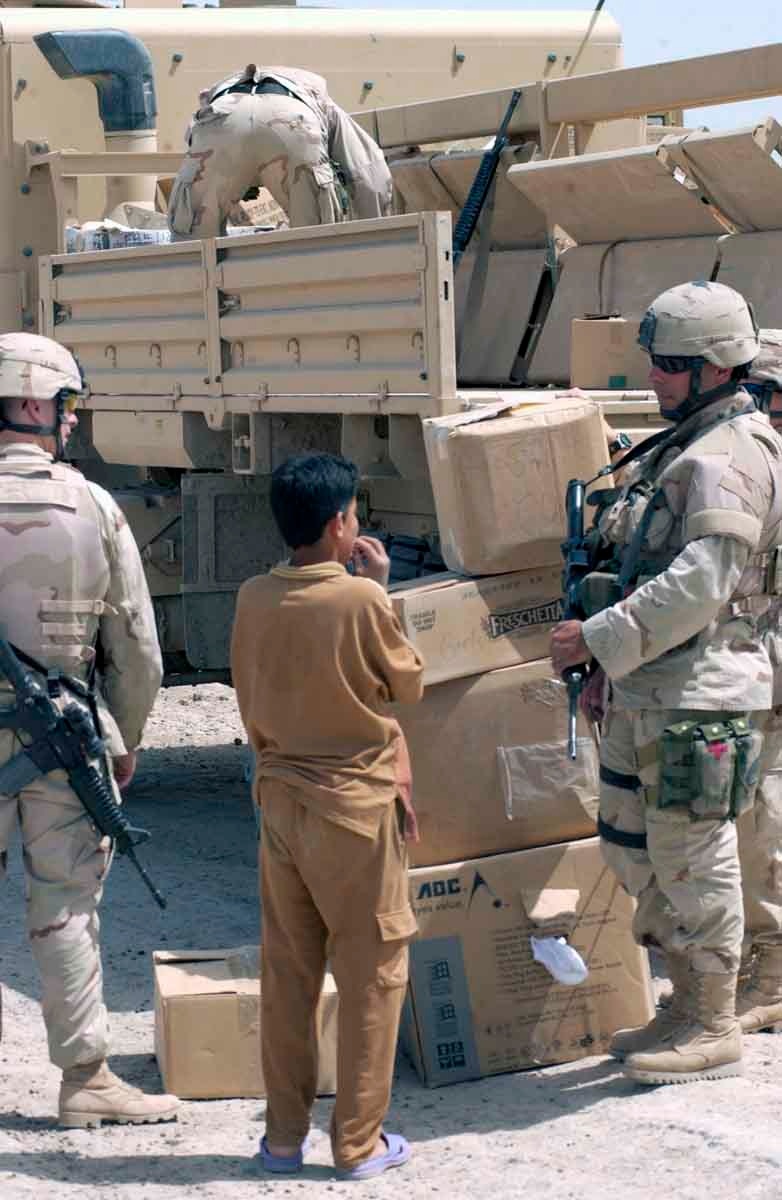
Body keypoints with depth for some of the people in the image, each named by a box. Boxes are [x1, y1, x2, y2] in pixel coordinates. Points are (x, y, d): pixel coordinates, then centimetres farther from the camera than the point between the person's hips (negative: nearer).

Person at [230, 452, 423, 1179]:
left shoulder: (254, 599, -1)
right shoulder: (361, 600, -16)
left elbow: (249, 699, 10)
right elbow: (409, 684, 0)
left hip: (280, 800, 5)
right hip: (357, 805, -5)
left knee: (286, 973, 12)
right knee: (371, 976, 6)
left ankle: (283, 1136, 17)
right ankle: (359, 1142, 9)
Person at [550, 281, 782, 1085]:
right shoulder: (679, 448, 18)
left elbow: (701, 582, -24)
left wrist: (599, 636, -21)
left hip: (698, 693, -10)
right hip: (646, 689, 10)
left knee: (690, 853, -4)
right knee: (632, 844, 15)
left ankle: (713, 1029, 7)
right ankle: (687, 1003, 26)